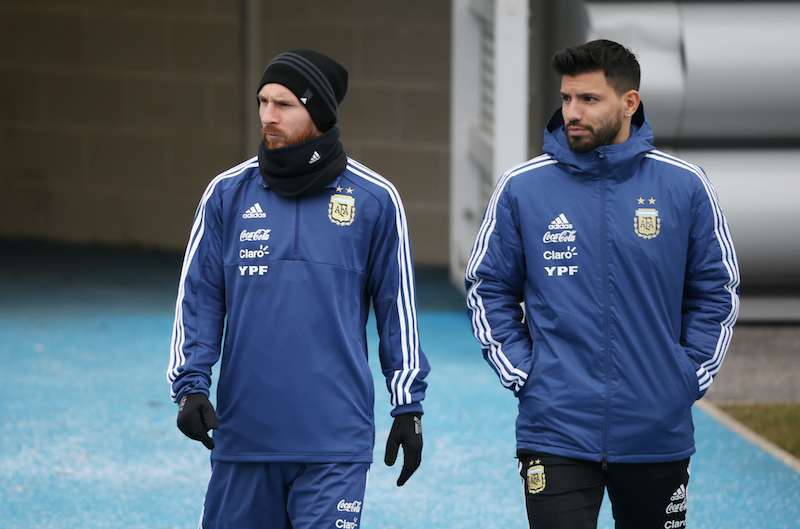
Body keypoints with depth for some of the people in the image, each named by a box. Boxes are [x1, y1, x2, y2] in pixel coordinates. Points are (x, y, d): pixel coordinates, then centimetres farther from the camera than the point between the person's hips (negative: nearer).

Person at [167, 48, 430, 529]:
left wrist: (409, 407, 7)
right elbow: (199, 300, 8)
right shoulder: (228, 195, 6)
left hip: (334, 440, -2)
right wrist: (190, 385, -4)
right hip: (242, 434, 2)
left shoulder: (373, 200, 2)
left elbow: (398, 305, 8)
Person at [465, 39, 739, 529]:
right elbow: (489, 291, 8)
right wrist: (520, 373, -2)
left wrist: (691, 375, 2)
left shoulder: (685, 186, 1)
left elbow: (716, 291, 10)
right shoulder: (521, 188, -1)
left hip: (659, 433, 1)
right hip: (556, 431, -1)